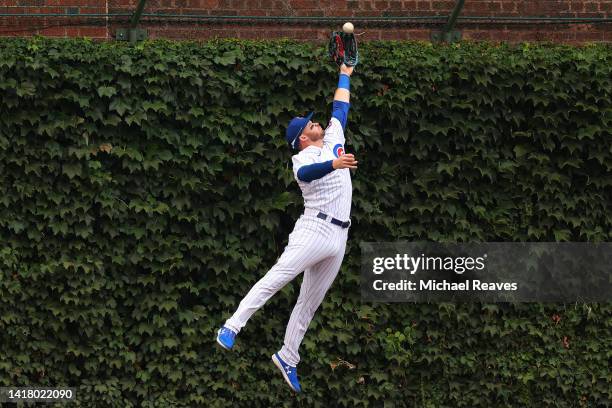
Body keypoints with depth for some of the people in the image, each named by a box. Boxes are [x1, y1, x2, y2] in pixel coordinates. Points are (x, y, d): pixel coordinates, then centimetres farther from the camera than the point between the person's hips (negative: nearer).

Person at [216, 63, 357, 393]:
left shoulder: (333, 140, 18)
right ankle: (232, 327, -25)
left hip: (338, 239, 7)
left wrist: (344, 75, 37)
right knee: (276, 278, -20)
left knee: (310, 303, 8)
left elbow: (340, 107, 30)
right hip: (313, 229, -7)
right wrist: (334, 164, -44)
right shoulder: (303, 157, -4)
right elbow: (306, 173, -28)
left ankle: (287, 358, 14)